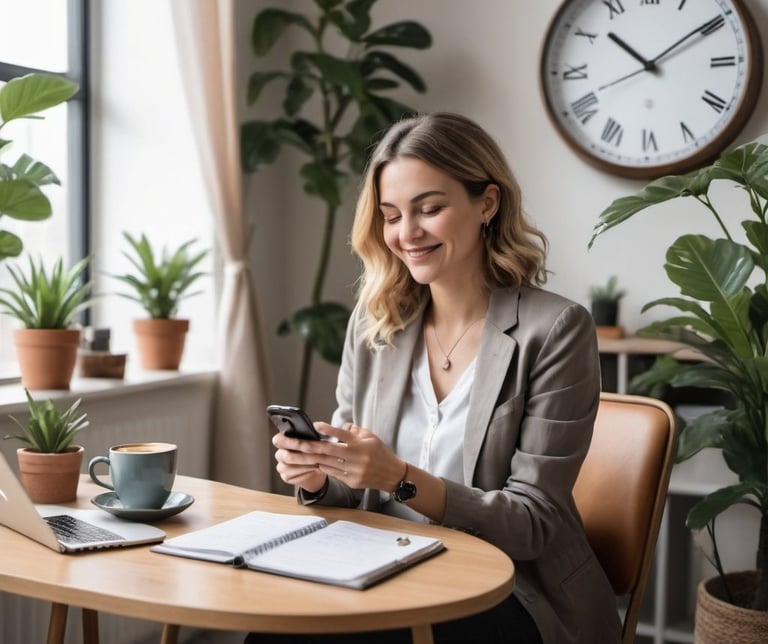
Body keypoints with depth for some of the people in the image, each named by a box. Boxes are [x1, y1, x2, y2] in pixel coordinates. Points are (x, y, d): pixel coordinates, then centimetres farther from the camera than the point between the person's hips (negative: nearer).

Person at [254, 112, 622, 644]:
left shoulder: (555, 330, -11)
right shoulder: (373, 323, 4)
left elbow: (533, 521, -12)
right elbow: (357, 490, 10)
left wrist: (401, 479, -26)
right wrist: (318, 477, -13)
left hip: (508, 594, -4)